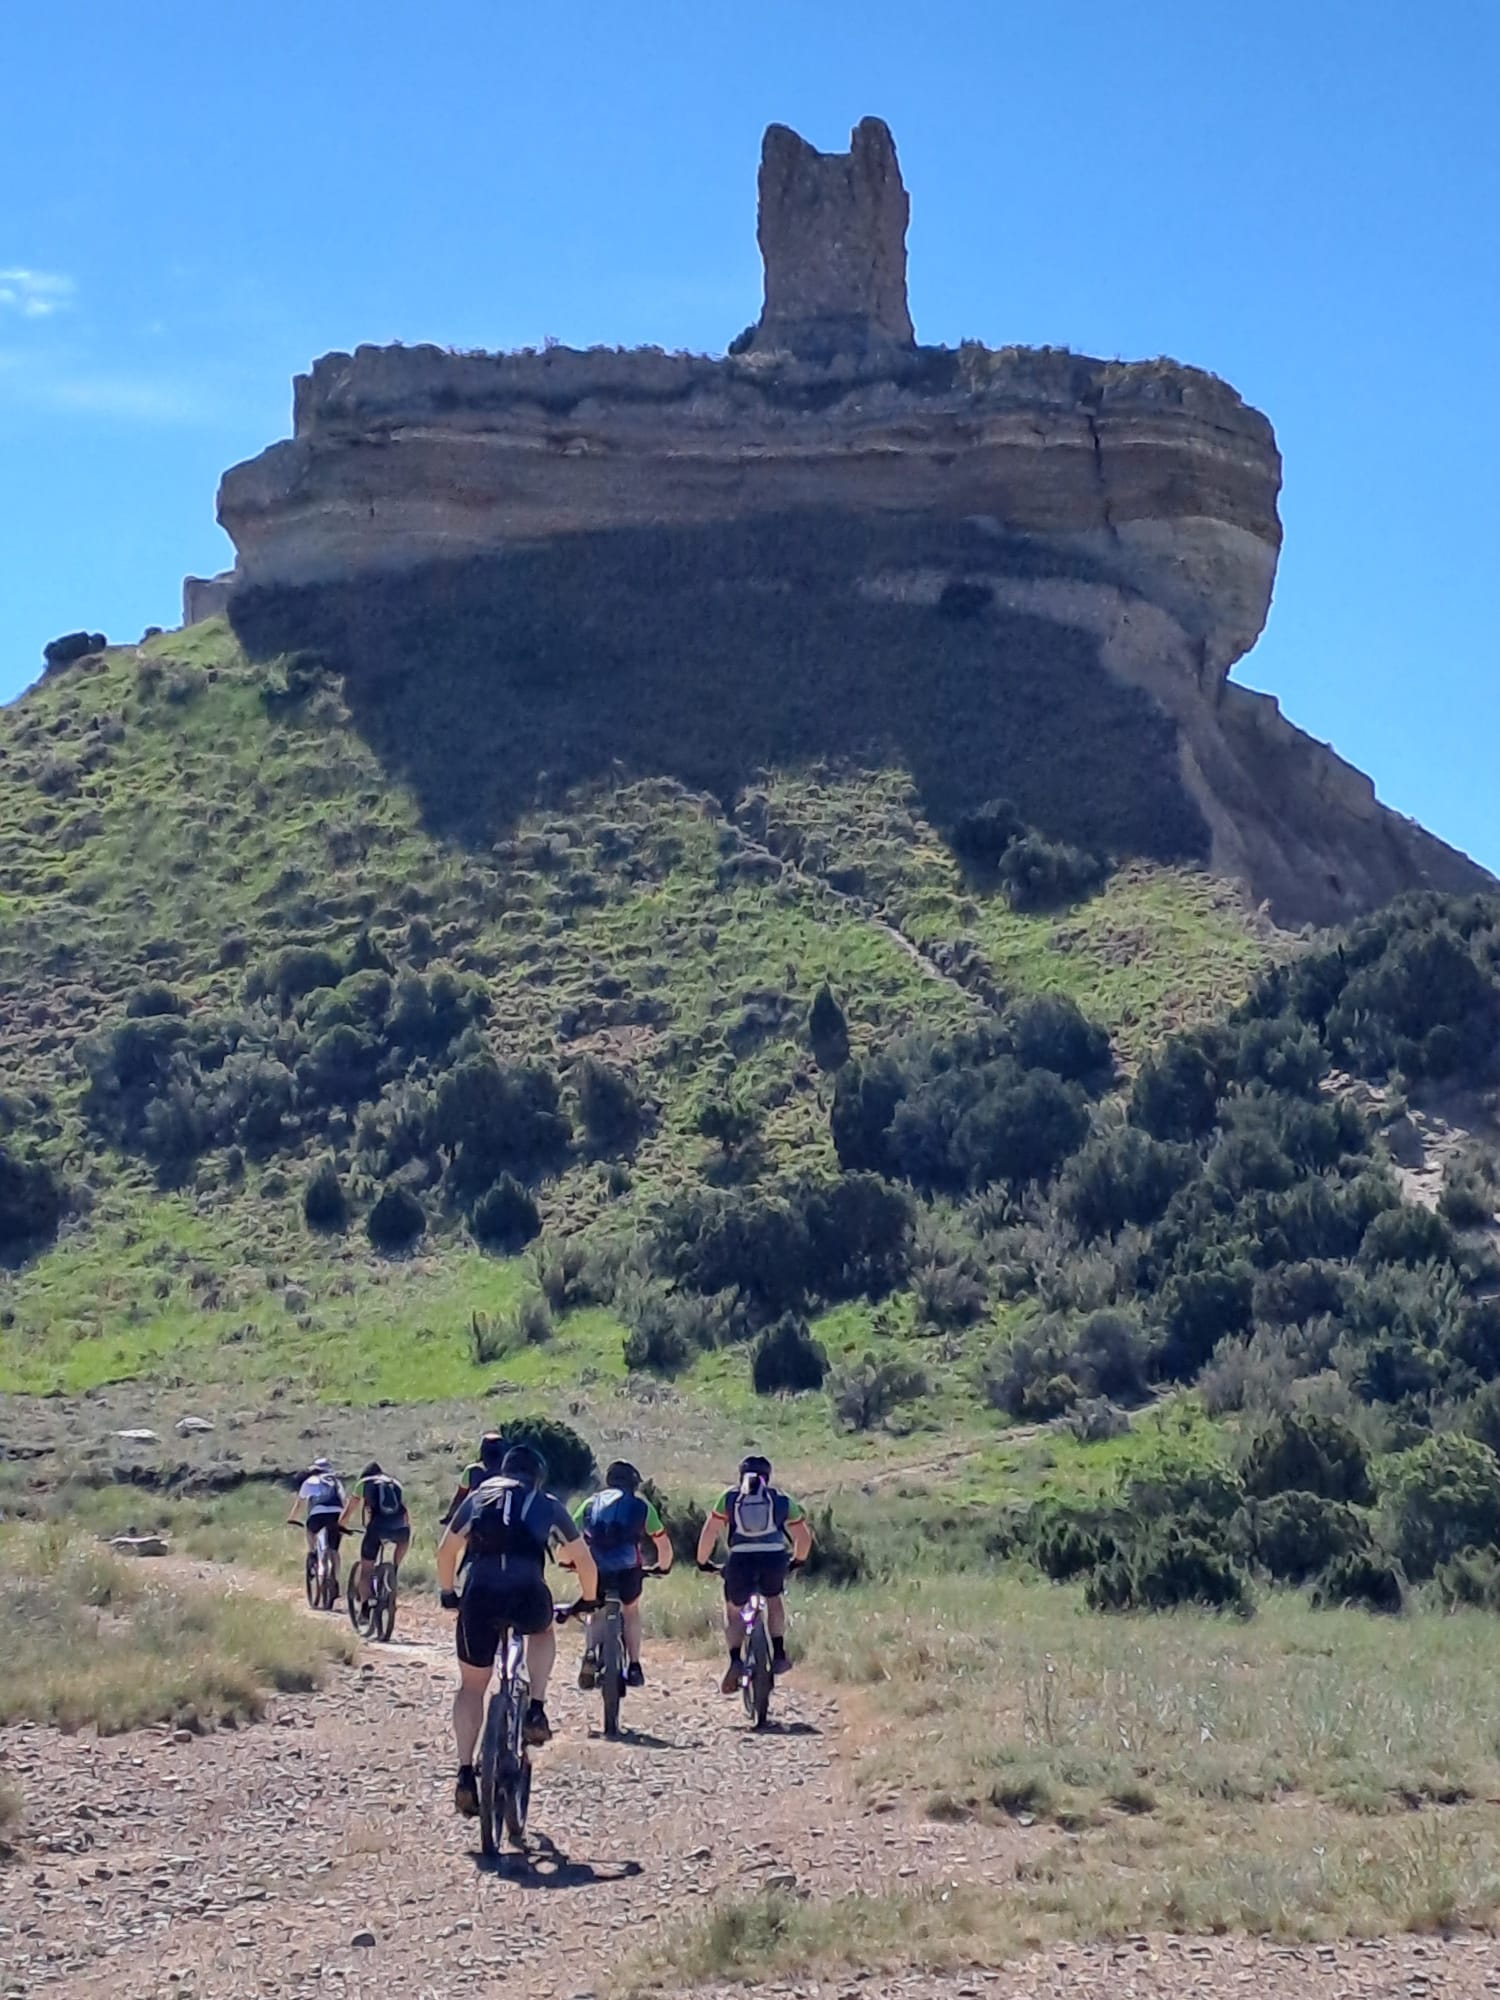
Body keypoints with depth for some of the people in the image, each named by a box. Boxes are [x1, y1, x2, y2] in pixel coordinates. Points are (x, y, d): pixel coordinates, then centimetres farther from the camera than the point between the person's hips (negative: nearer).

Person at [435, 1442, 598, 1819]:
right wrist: (588, 1601, 40)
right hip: (528, 1596, -1)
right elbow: (584, 1561, 25)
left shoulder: (479, 1497, 24)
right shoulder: (548, 1505, 21)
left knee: (471, 1685, 19)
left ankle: (465, 1774, 10)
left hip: (478, 1595, 1)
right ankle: (536, 1710, 16)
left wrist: (448, 1594, 42)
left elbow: (446, 1551, 28)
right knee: (543, 1631, 35)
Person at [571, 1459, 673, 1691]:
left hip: (595, 1568, 1)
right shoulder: (641, 1506, 17)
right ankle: (634, 1667, 19)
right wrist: (663, 1567, 36)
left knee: (596, 1613, 23)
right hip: (628, 1568, -1)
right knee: (631, 1610, 26)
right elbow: (663, 1543, 19)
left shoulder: (591, 1502, 19)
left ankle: (590, 1652, -4)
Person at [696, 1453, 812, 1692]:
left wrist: (703, 1561, 23)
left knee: (733, 1610, 19)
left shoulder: (730, 1497, 18)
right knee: (774, 1599, 31)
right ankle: (778, 1654, 22)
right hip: (774, 1556, 1)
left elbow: (709, 1533, 11)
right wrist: (798, 1560, 42)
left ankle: (735, 1660, -3)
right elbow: (804, 1537, 25)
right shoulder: (781, 1499, 21)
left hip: (741, 1558, -1)